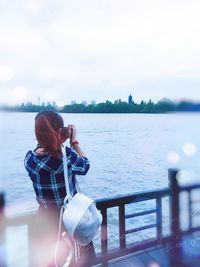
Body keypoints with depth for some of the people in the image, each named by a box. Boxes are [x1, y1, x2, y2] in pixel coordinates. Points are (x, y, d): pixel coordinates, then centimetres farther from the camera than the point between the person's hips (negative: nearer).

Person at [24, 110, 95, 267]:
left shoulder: (29, 158, -11)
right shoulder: (67, 155, -25)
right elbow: (85, 166, -3)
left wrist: (60, 142, 3)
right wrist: (74, 141, 2)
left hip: (44, 223, 4)